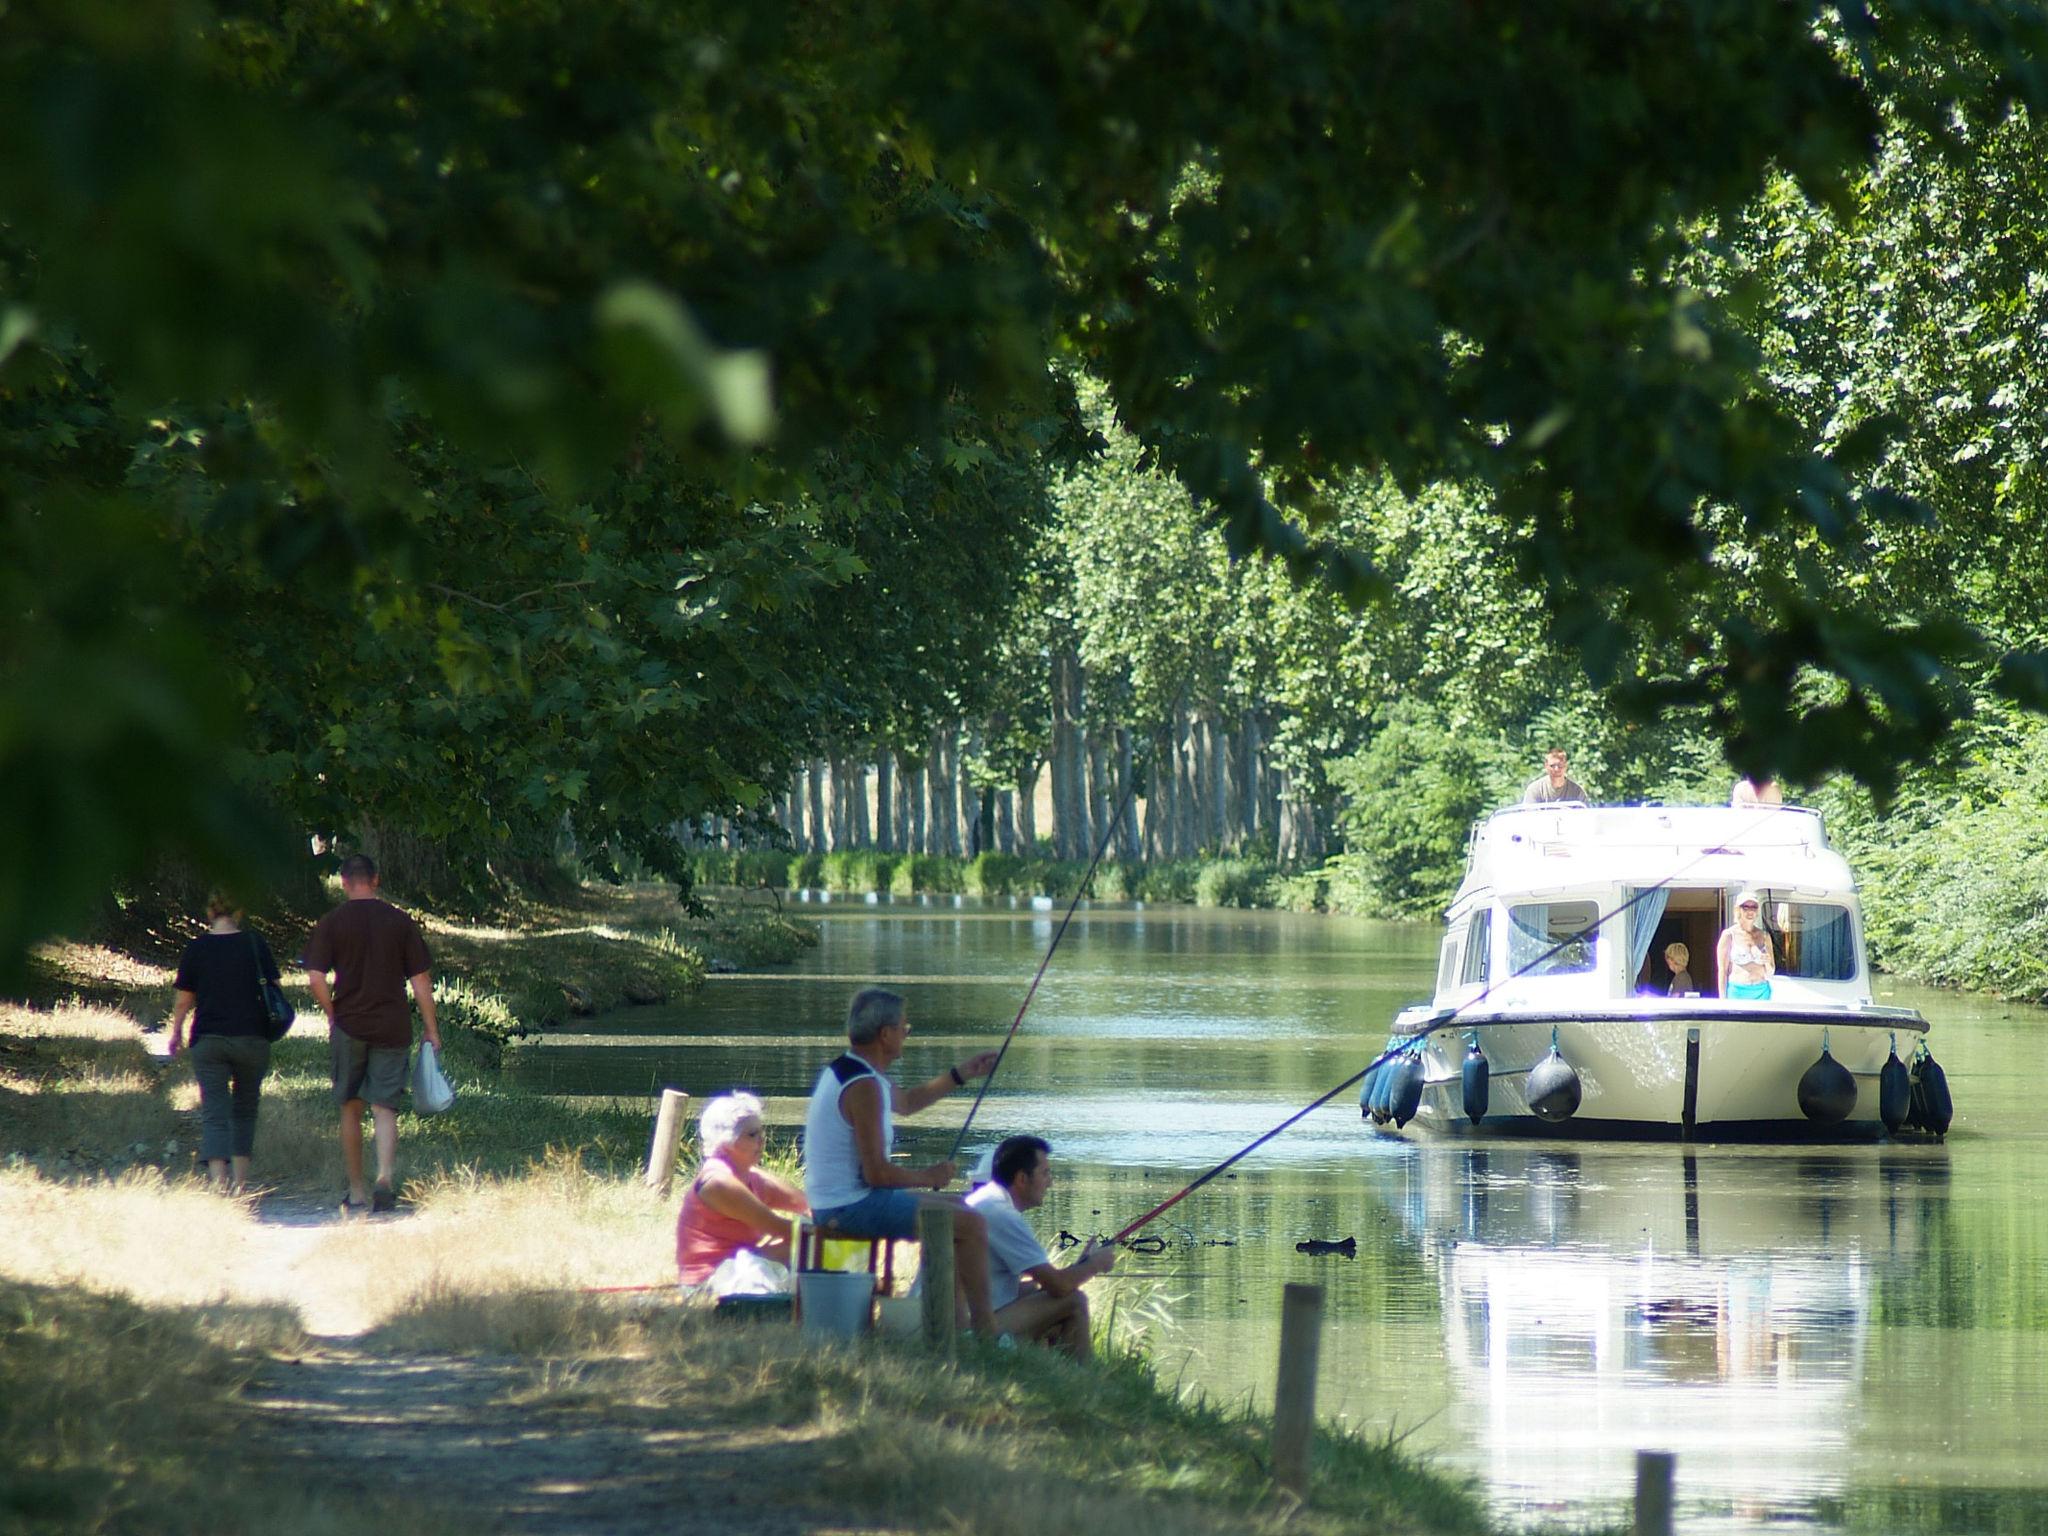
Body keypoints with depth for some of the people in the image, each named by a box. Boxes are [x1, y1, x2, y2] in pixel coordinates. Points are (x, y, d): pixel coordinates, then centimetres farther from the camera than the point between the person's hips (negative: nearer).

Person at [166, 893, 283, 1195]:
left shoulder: (196, 949, -2)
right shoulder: (255, 944, -1)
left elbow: (183, 999, 3)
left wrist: (176, 1032, 19)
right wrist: (271, 1024, 22)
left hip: (209, 1040, -1)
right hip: (252, 1039, 1)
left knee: (214, 1112, -3)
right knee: (245, 1108, 18)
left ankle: (217, 1178, -20)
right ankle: (241, 1179, 17)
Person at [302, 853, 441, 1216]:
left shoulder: (331, 923, -1)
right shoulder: (401, 922, 2)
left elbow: (315, 978, -9)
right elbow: (421, 981, 2)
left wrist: (332, 1016, 6)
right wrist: (431, 1030, 8)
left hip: (348, 1026, 0)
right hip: (393, 1029, 0)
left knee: (351, 1109, 11)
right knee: (385, 1108, -1)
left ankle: (356, 1192, 15)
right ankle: (385, 1177, -24)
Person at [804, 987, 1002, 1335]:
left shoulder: (844, 1071, 12)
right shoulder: (864, 1087, -20)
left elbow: (907, 1101, 31)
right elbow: (877, 1172, -24)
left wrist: (963, 1074, 27)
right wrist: (928, 1177, -7)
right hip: (853, 1207, -11)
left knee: (956, 1209, 23)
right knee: (970, 1224, -12)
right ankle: (985, 1330, -8)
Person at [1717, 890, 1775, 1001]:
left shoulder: (1764, 936, 10)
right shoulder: (1729, 935, 1)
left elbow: (1770, 974, 15)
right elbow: (1722, 970, 0)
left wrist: (1767, 963, -7)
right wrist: (1723, 1001, -6)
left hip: (1761, 992, 3)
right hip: (1737, 991, -3)